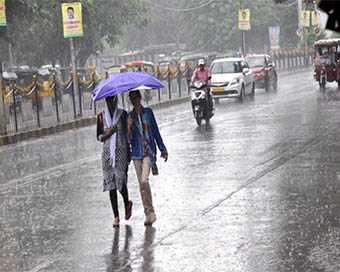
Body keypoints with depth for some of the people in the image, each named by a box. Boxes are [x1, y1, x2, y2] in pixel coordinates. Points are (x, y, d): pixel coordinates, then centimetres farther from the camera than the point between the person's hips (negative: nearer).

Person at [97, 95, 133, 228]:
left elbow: (126, 133, 6)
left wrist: (129, 153, 6)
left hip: (121, 151, -2)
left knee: (120, 182, -9)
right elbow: (99, 137, 6)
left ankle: (127, 203, 23)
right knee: (111, 184, 2)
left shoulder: (122, 114, 0)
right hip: (107, 153, 2)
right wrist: (108, 134, -15)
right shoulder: (101, 116, 2)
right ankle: (116, 216, 9)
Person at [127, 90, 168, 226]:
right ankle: (148, 212, 14)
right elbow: (129, 140, 1)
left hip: (149, 151, -2)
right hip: (136, 153, 2)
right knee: (141, 184, 4)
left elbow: (156, 132, 10)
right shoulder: (129, 116, 4)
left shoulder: (148, 112, 3)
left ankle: (150, 211, -7)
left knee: (144, 180, -19)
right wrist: (129, 127, -18)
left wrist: (163, 150, 13)